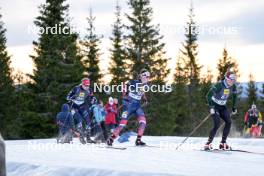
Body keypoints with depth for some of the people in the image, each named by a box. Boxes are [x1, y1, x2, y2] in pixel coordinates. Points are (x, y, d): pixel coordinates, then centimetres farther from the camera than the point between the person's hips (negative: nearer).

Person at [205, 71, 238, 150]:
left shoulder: (233, 86, -8)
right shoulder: (219, 85, -26)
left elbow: (234, 96, 13)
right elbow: (208, 95, -25)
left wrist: (234, 107, 14)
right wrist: (211, 107, -30)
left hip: (222, 106, 6)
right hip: (214, 105, -6)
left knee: (228, 122, -12)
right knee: (217, 124, -21)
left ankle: (223, 143, -3)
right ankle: (208, 143, -12)